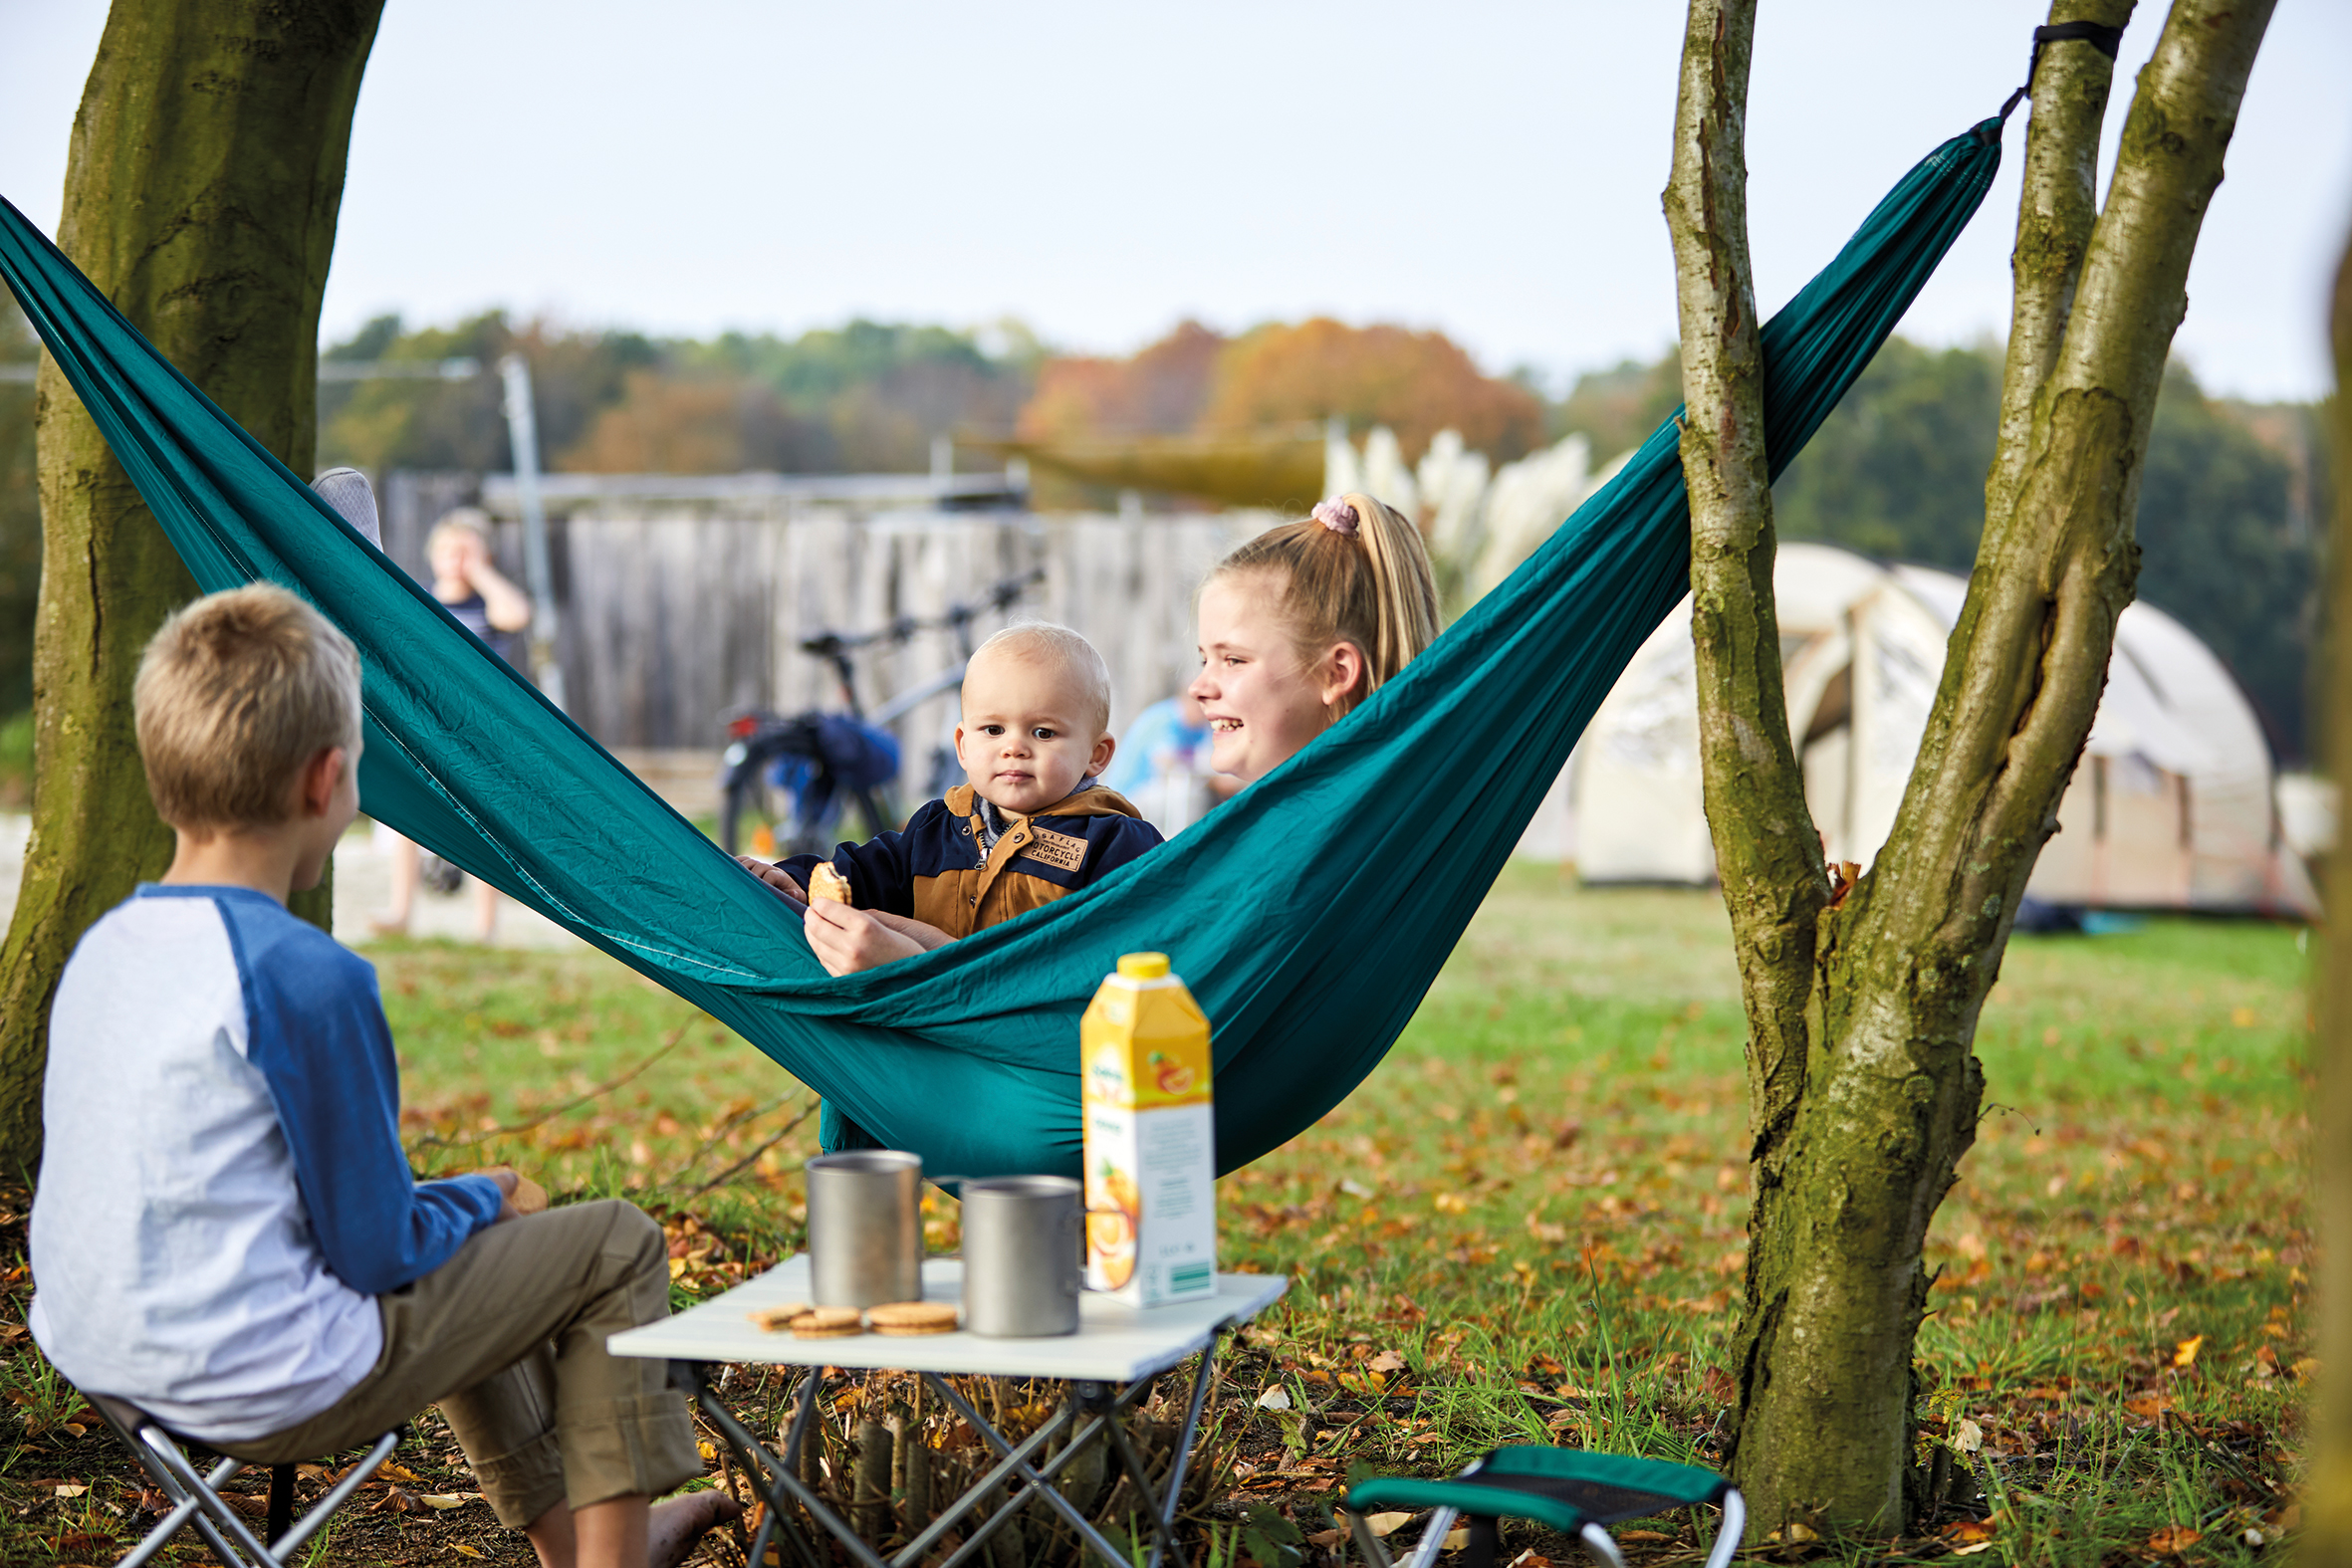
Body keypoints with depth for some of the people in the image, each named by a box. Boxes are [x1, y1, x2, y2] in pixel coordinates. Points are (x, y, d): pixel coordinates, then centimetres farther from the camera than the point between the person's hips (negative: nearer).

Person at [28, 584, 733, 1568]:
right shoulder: (308, 976, -21)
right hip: (264, 1392, -9)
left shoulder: (102, 947, 3)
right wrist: (482, 1197, 5)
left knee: (448, 1246, 33)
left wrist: (458, 1202, 19)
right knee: (615, 1243, 5)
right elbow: (377, 1250, -15)